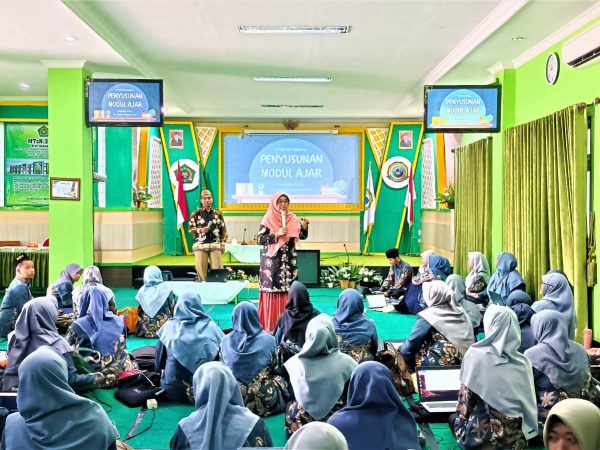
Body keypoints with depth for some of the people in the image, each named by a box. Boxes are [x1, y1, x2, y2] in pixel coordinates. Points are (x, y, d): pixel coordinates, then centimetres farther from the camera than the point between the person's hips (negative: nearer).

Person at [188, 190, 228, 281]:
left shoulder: (218, 213, 10)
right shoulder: (196, 213, 5)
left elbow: (223, 230, 13)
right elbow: (190, 228, 5)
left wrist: (223, 243, 6)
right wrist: (200, 230, -13)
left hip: (215, 244, 1)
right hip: (200, 245, -1)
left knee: (218, 268, -1)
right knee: (201, 269, 0)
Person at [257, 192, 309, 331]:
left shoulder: (293, 218, 7)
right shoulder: (268, 219, -4)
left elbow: (302, 236, 6)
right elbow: (260, 239, -8)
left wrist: (305, 227, -13)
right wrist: (277, 234, -18)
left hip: (289, 260, 4)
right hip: (272, 260, -4)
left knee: (288, 291, 4)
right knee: (272, 290, -4)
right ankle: (270, 324, 3)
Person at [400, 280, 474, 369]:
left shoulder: (428, 315, -7)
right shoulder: (460, 311, 9)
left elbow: (412, 342, -4)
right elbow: (470, 341, 14)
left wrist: (399, 350, 14)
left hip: (441, 363, -7)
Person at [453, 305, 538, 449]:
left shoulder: (475, 354, -11)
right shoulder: (524, 362, -2)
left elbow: (465, 398, -5)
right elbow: (529, 404, 6)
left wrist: (460, 419, 11)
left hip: (482, 436, -3)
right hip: (517, 438, 3)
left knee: (454, 418, 26)